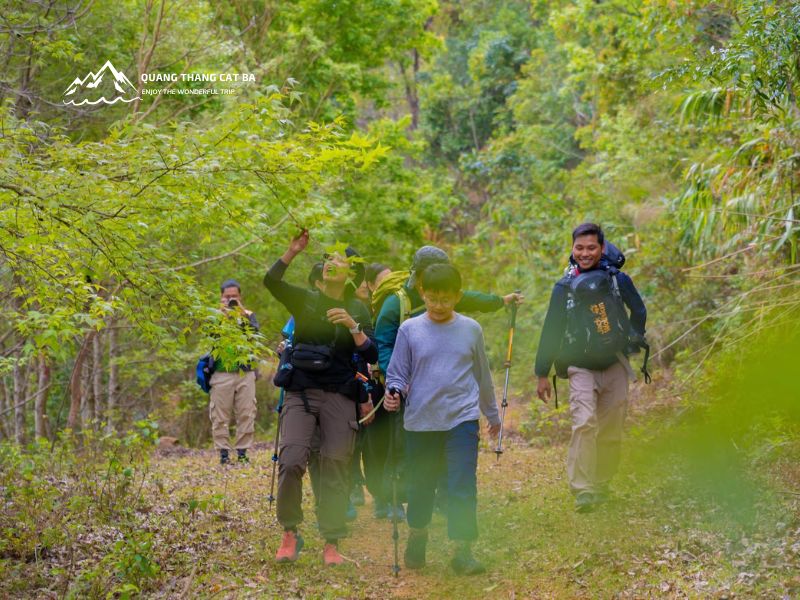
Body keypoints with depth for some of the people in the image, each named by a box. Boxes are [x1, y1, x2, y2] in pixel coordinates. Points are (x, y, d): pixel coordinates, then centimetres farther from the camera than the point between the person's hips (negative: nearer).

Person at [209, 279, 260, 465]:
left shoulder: (248, 314, 13)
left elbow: (255, 332, -7)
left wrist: (242, 312, -13)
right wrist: (222, 313, -14)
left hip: (246, 373, 1)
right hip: (222, 373, -1)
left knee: (246, 414, 1)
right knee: (220, 416, -2)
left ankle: (242, 451, 7)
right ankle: (223, 452, 3)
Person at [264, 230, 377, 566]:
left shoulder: (357, 311, 9)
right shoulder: (305, 300, 10)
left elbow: (371, 356, -1)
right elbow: (271, 281, -8)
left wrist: (353, 328, -16)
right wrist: (293, 250, -15)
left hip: (339, 396, 0)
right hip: (300, 392, 0)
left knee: (335, 470, -2)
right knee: (291, 462, -16)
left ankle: (331, 545, 5)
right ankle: (289, 535, 0)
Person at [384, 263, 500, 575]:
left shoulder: (470, 330, 4)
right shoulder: (409, 330, 1)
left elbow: (482, 375, 15)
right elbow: (397, 373, 4)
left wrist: (492, 414, 24)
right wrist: (393, 392, -19)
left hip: (462, 419, 0)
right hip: (420, 421, 1)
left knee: (463, 487, -8)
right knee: (420, 485, 12)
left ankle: (463, 550, -4)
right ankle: (417, 534, 35)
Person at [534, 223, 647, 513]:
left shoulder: (618, 280, 0)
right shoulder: (565, 287, 0)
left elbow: (639, 311, 18)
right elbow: (551, 332, 4)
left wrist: (633, 339, 7)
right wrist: (542, 374, 5)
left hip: (615, 366, 2)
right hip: (581, 368, -2)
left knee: (611, 432, 6)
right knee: (584, 424, -21)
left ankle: (601, 485, 24)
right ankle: (583, 491, -22)